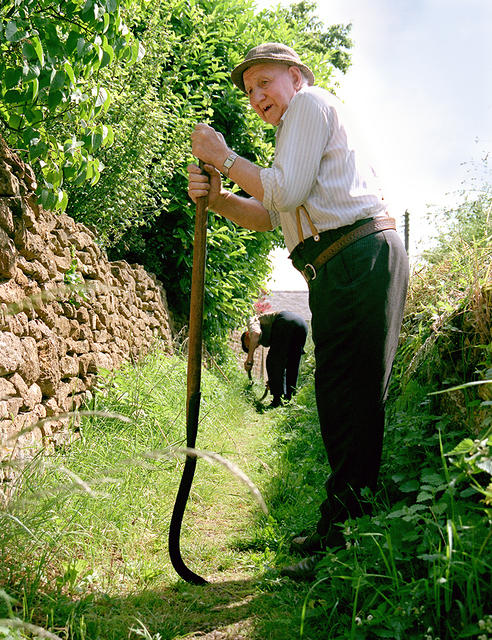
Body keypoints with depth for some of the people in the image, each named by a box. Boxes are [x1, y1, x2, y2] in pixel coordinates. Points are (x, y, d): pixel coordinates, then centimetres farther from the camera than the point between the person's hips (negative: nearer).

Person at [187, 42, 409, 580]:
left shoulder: (310, 103, 3)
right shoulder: (299, 129, 33)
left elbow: (284, 192, -12)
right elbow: (268, 215, 20)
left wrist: (223, 156, -1)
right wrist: (215, 197, 4)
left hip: (361, 257, -10)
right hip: (338, 272, 10)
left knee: (352, 399, -12)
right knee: (337, 396, 11)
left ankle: (344, 543, -9)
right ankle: (338, 528, 20)